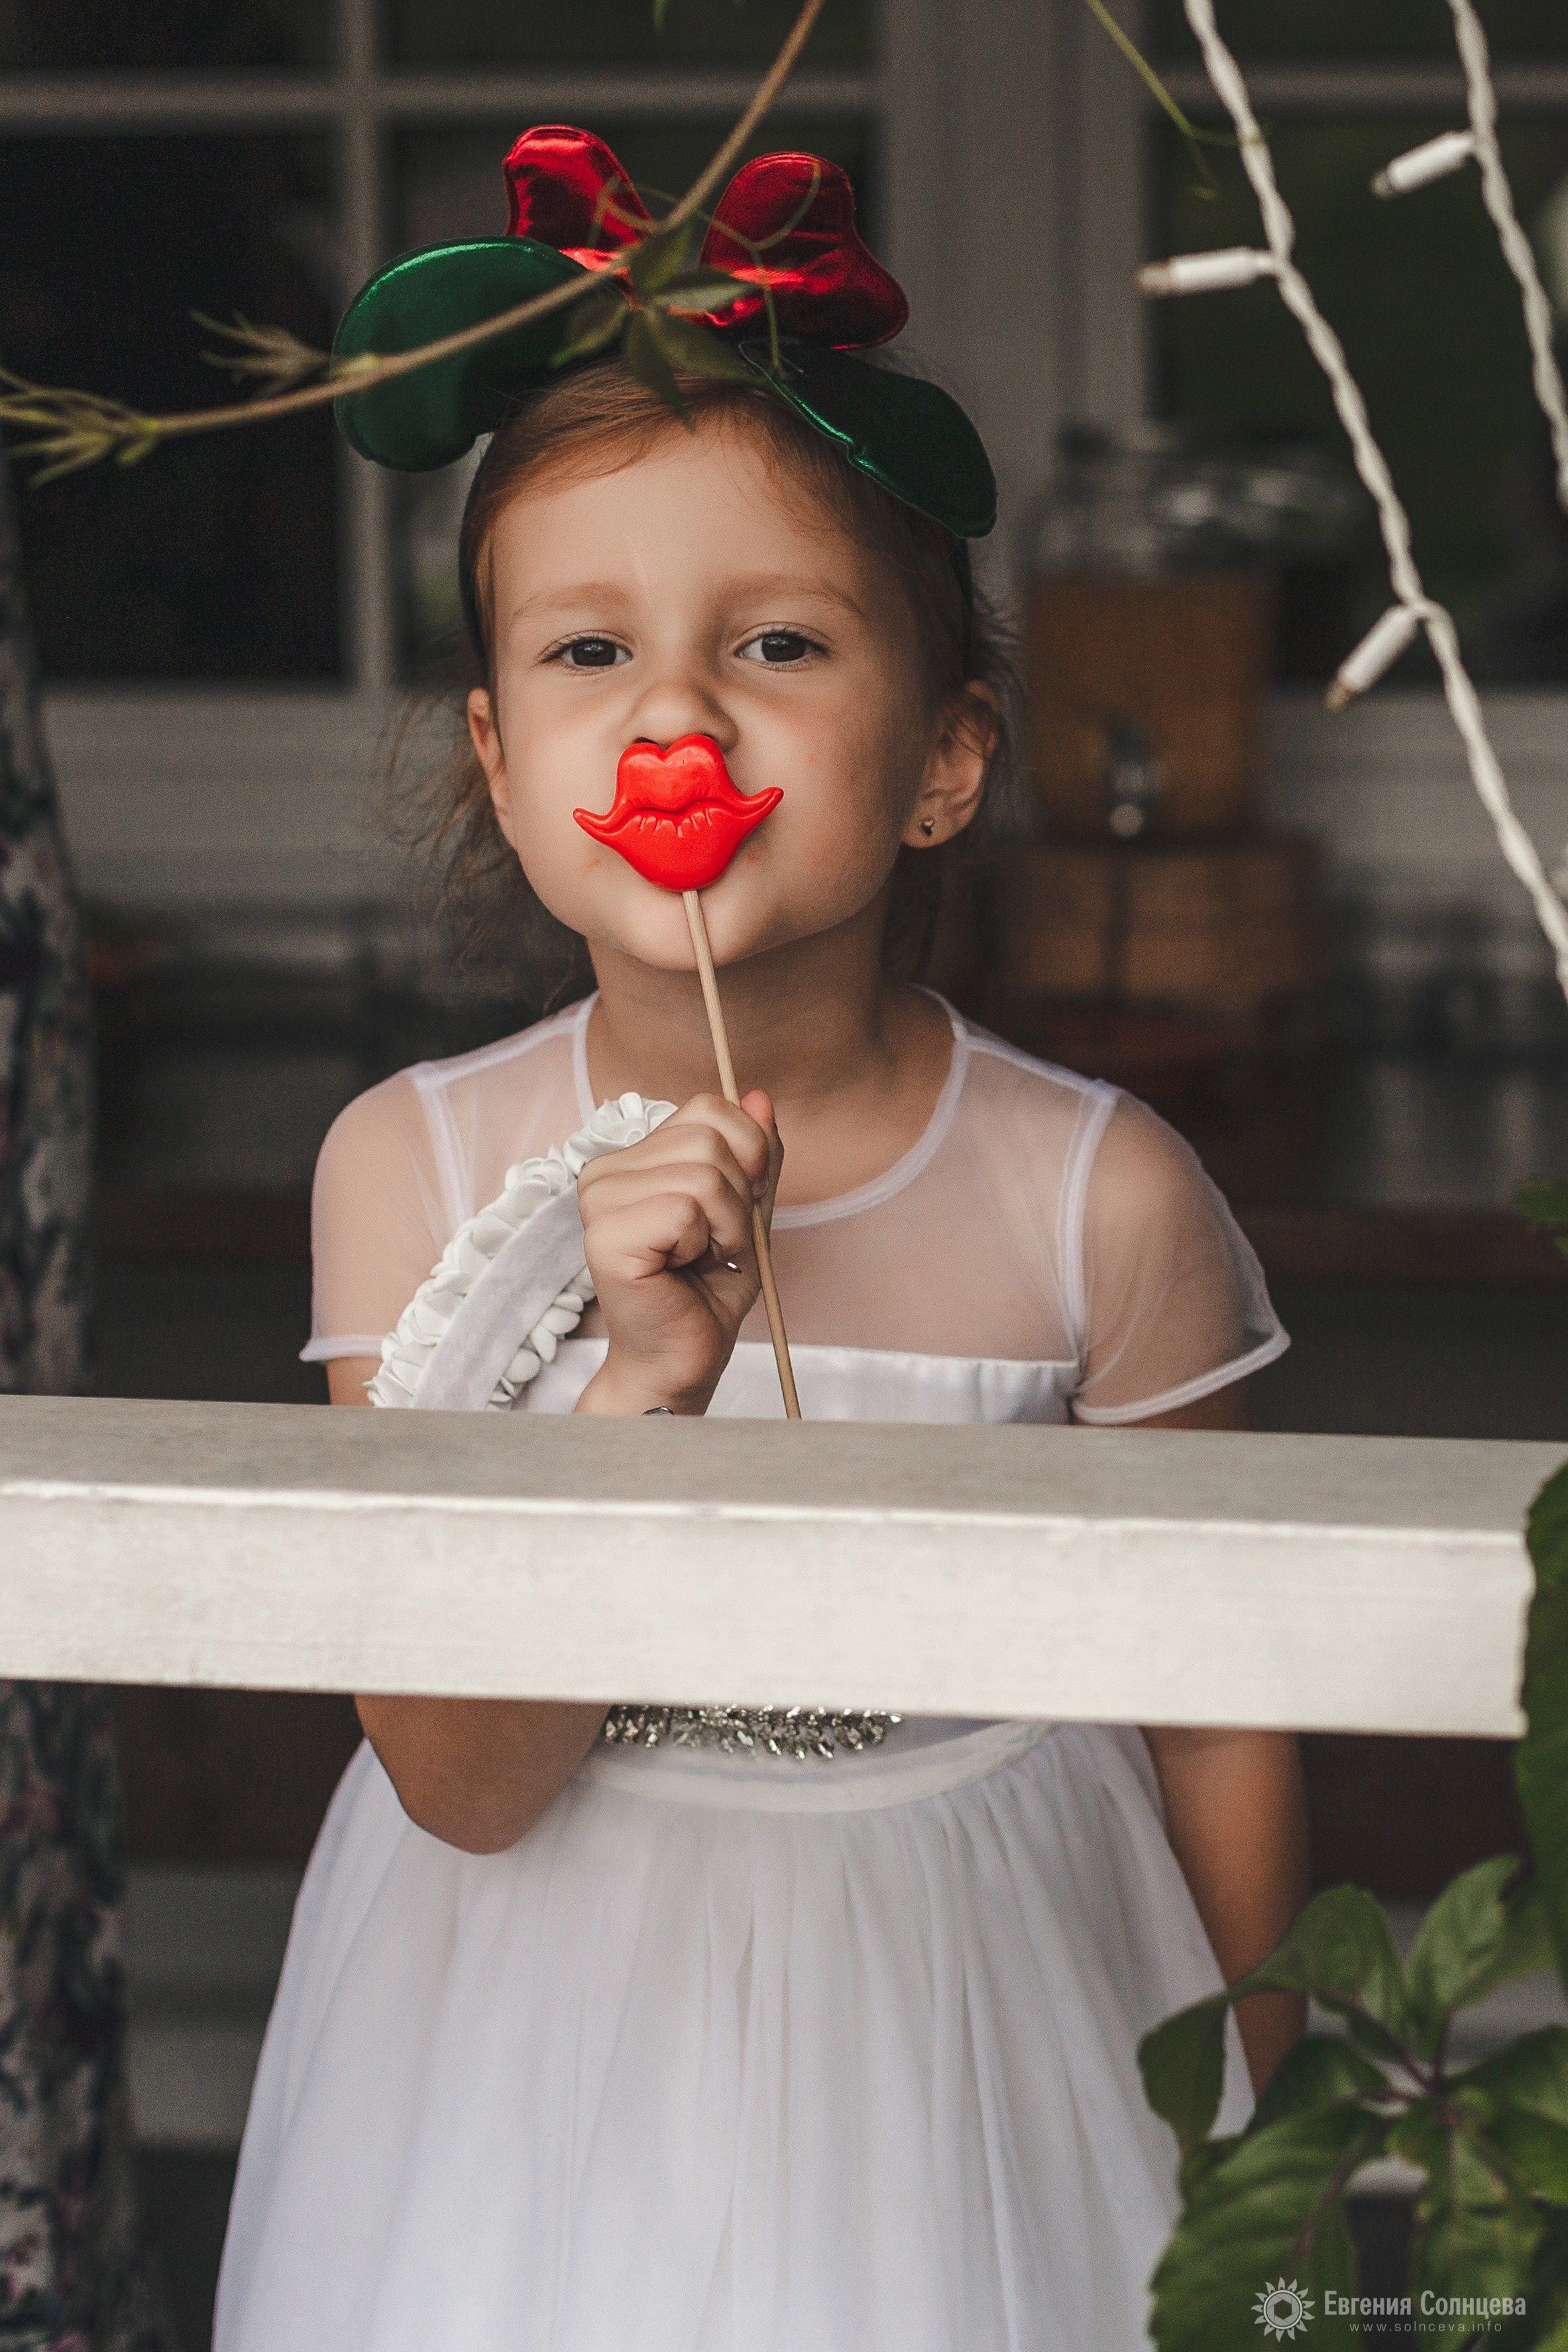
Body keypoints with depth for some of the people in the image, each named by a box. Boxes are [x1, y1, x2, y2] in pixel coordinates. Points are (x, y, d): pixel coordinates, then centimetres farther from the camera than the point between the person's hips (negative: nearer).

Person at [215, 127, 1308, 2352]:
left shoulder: (1100, 1203, -15)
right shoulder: (417, 1170, -13)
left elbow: (1216, 1725, -3)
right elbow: (457, 1780, -16)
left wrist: (1255, 2163, 6)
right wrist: (649, 1383, -30)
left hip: (969, 2009, 0)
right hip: (548, 2015, 1)